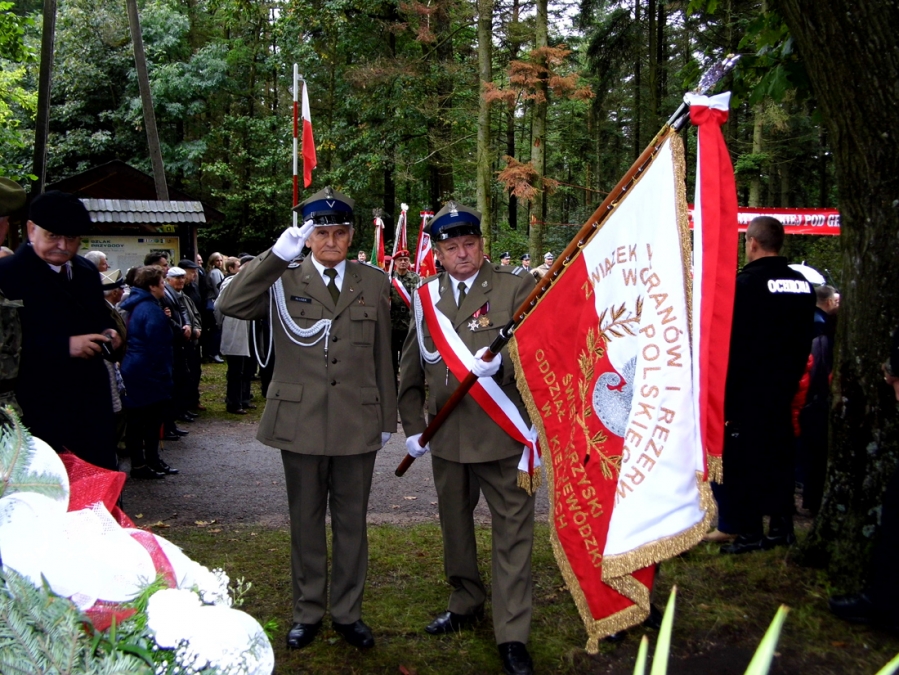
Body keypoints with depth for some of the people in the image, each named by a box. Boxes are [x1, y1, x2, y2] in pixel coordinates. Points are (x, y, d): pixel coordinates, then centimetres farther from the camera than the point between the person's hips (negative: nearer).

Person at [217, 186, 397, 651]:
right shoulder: (282, 282, 0)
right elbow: (229, 304, -18)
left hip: (358, 424, 1)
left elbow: (382, 356, 8)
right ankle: (307, 612, 28)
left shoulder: (374, 284, 6)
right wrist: (278, 254, -24)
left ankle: (347, 612, 27)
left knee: (351, 521, 12)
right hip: (300, 423, -1)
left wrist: (387, 419, 8)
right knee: (306, 521, 12)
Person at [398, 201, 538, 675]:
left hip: (504, 432, -5)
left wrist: (501, 362, -30)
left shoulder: (516, 286, -5)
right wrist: (412, 424, 8)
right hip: (447, 434, 5)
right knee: (454, 524, 19)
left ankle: (512, 635, 11)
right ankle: (466, 603, 40)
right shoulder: (426, 296, 8)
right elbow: (410, 367, 13)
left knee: (512, 530, 1)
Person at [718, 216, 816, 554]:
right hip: (783, 388, 7)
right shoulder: (802, 285, 7)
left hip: (748, 392, -7)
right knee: (780, 456, 15)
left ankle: (749, 532, 4)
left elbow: (732, 344, -17)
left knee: (742, 461, 1)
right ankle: (782, 526, 21)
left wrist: (723, 395, -12)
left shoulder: (746, 283, -16)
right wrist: (790, 379, 20)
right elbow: (804, 341, 13)